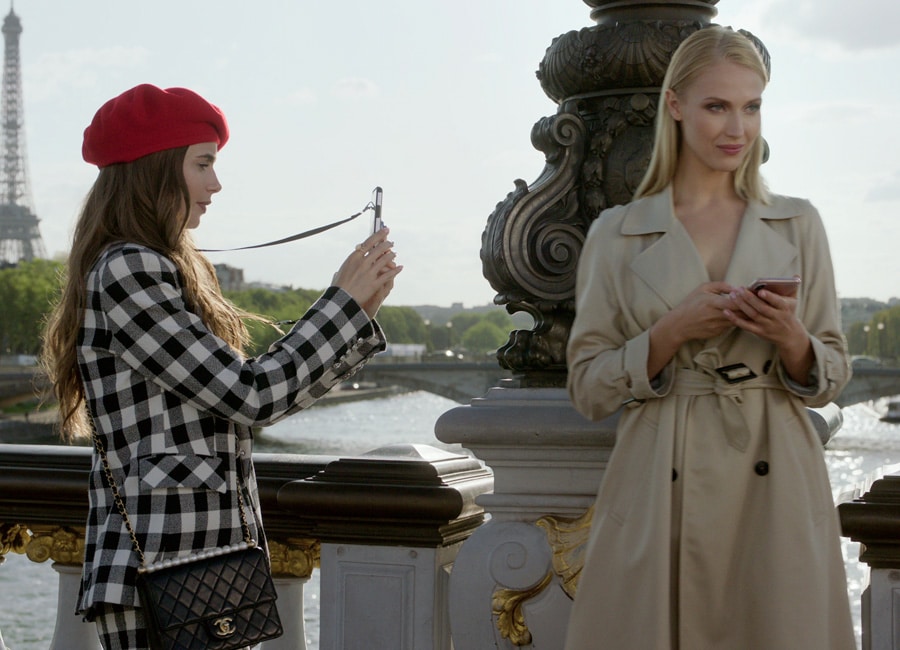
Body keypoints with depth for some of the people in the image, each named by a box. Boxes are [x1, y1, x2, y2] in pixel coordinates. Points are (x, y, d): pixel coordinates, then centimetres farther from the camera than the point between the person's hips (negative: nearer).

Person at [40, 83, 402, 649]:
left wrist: (358, 312, 12)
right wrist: (345, 301, -6)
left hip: (202, 561, 9)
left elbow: (248, 387, 15)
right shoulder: (127, 271, -13)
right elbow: (252, 397, -16)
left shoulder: (163, 270, 16)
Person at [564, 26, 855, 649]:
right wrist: (674, 331, -13)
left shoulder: (798, 224, 7)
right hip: (659, 489, -1)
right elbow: (588, 388, 1)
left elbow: (831, 378, 9)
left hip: (775, 487, 1)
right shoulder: (618, 234, 3)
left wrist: (788, 337, -12)